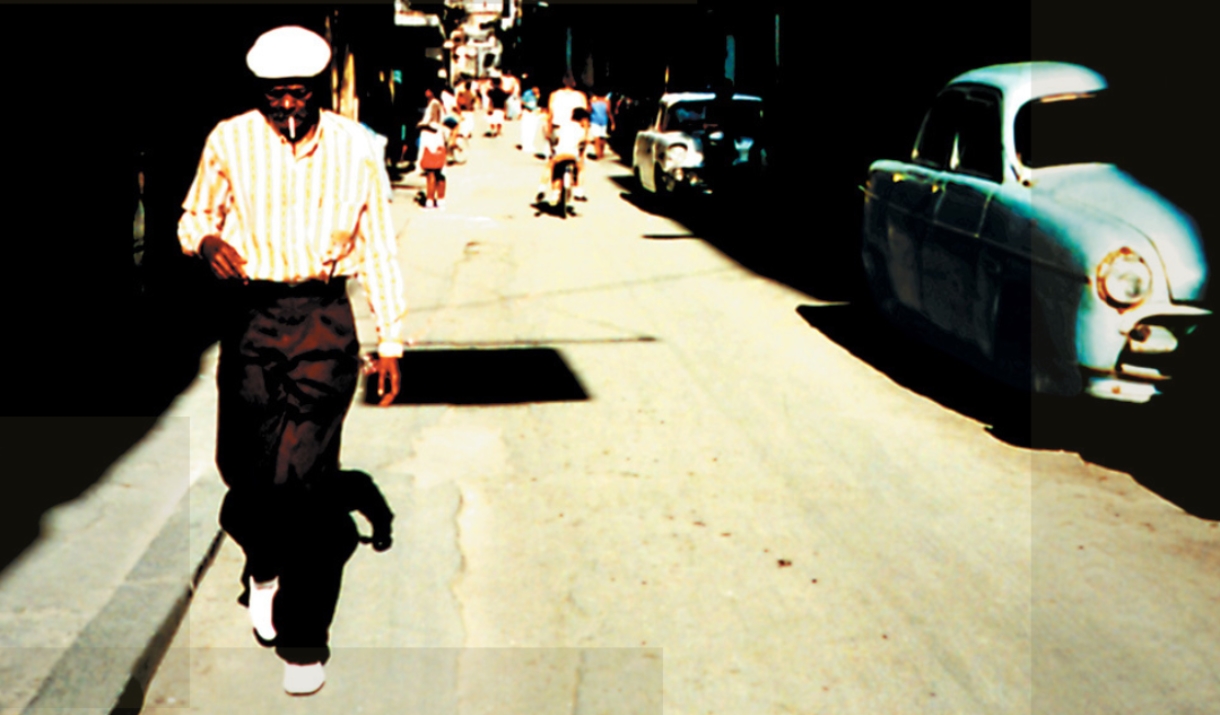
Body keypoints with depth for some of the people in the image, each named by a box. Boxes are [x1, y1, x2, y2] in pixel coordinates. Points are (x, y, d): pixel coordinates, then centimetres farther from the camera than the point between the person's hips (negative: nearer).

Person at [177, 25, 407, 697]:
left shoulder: (354, 147, 3)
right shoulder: (230, 141, 2)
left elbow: (379, 247, 8)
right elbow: (193, 216, 14)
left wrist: (391, 343, 6)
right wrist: (206, 241, -12)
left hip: (323, 318, -1)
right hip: (249, 314, 2)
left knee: (302, 475, -9)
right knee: (242, 466, 3)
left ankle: (303, 638, 4)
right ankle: (265, 564, 38)